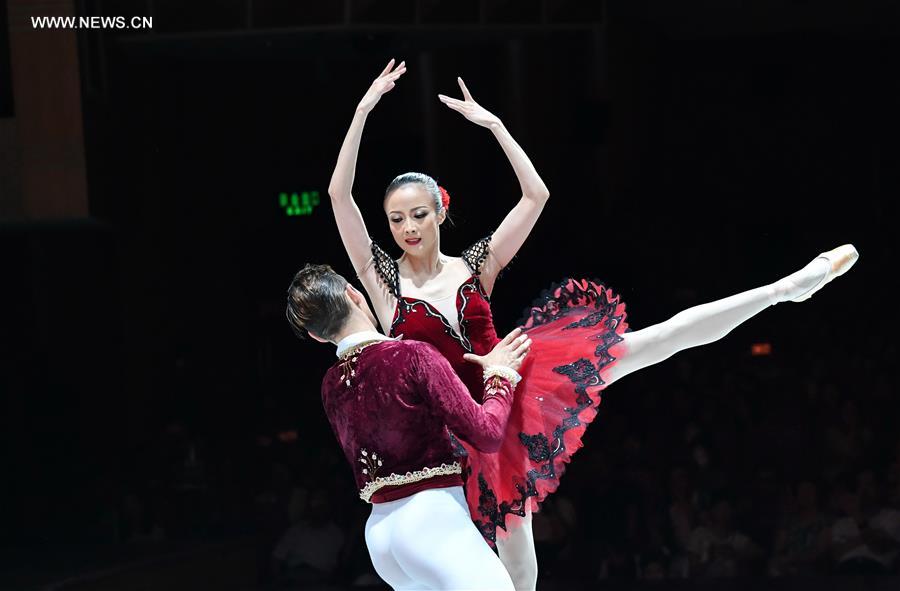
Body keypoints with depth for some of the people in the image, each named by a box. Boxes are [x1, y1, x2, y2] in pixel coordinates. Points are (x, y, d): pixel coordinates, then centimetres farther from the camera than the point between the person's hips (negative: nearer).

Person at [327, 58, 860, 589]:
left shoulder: (473, 267, 2)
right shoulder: (382, 278, -3)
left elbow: (536, 195, -3)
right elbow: (339, 193, -14)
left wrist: (494, 125, -8)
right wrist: (364, 111, -19)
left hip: (514, 388, 1)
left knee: (653, 342, -9)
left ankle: (790, 286, -10)